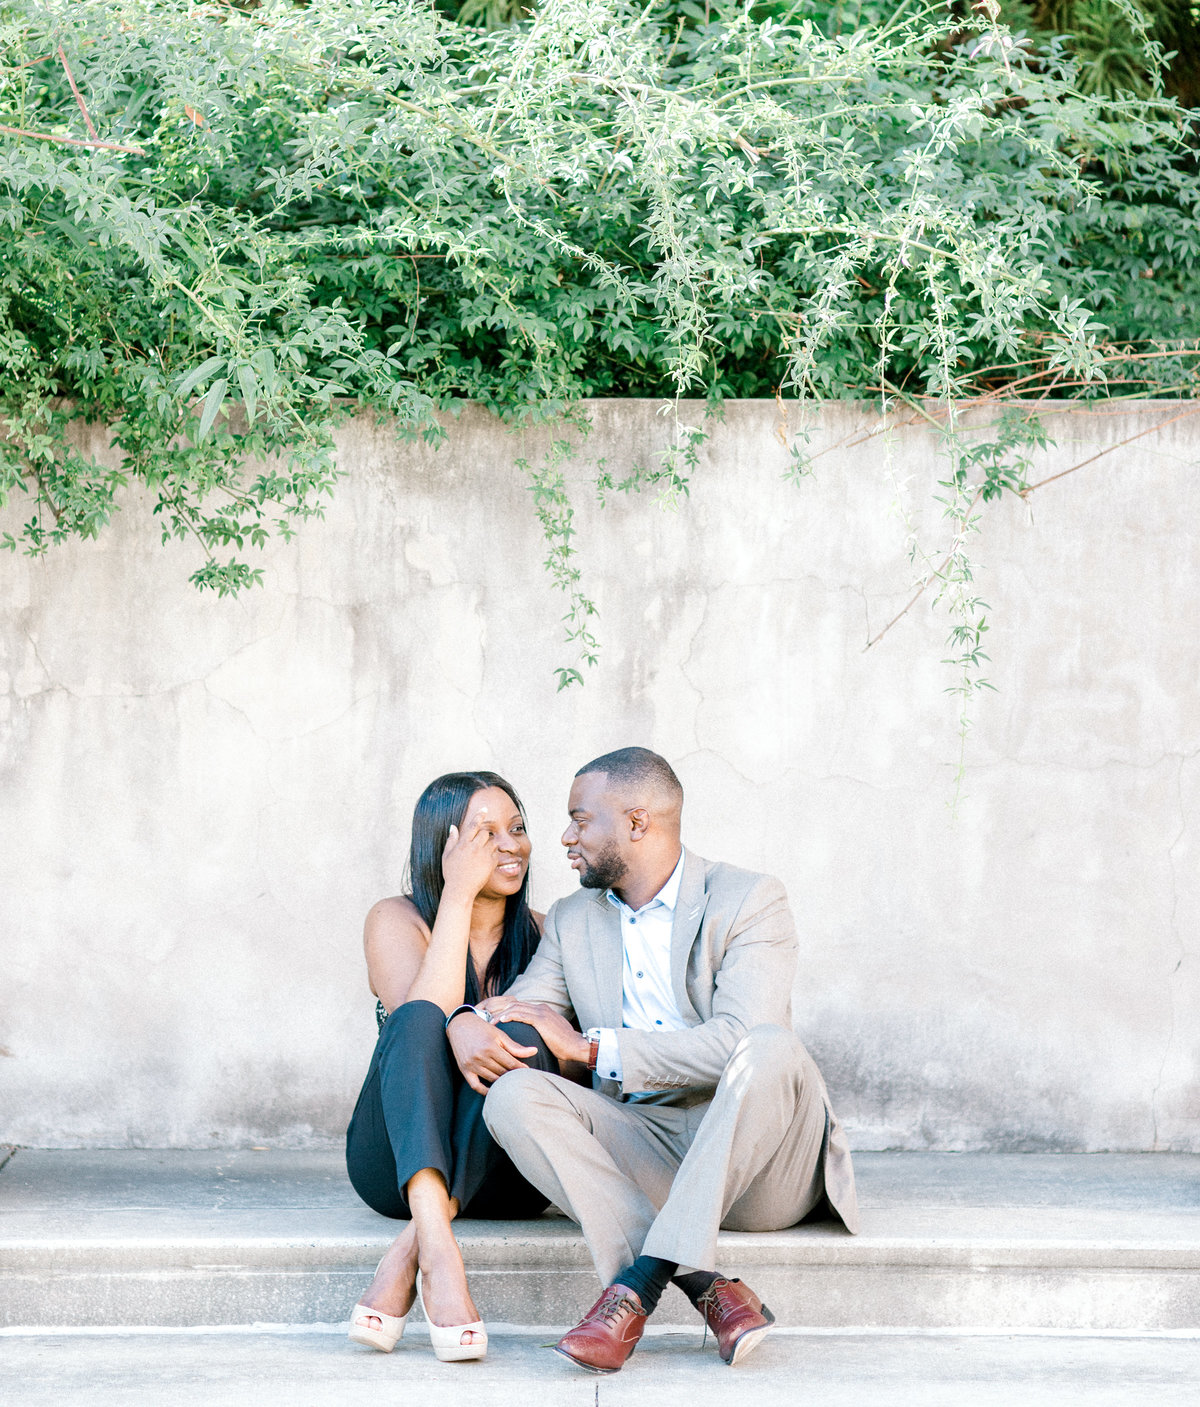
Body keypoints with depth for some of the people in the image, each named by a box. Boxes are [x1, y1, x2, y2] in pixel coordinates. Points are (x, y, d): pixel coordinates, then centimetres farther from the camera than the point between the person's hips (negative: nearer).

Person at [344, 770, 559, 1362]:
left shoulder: (540, 934, 10)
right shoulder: (398, 920, 1)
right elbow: (419, 1024, -17)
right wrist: (459, 893, -20)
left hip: (504, 1172, 2)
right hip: (399, 1166, -2)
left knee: (521, 1042, -28)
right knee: (419, 1022, -30)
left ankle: (406, 1255, -36)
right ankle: (439, 1247, -51)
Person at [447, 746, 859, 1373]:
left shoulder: (748, 901, -3)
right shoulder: (572, 921, 17)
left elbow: (738, 1041, -17)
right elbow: (517, 1025, 13)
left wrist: (594, 1046, -15)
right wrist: (466, 1023, -12)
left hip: (757, 1167, -4)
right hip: (642, 1150, 4)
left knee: (770, 1047, -35)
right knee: (514, 1095, -22)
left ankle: (640, 1279, -40)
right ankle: (705, 1287, -35)